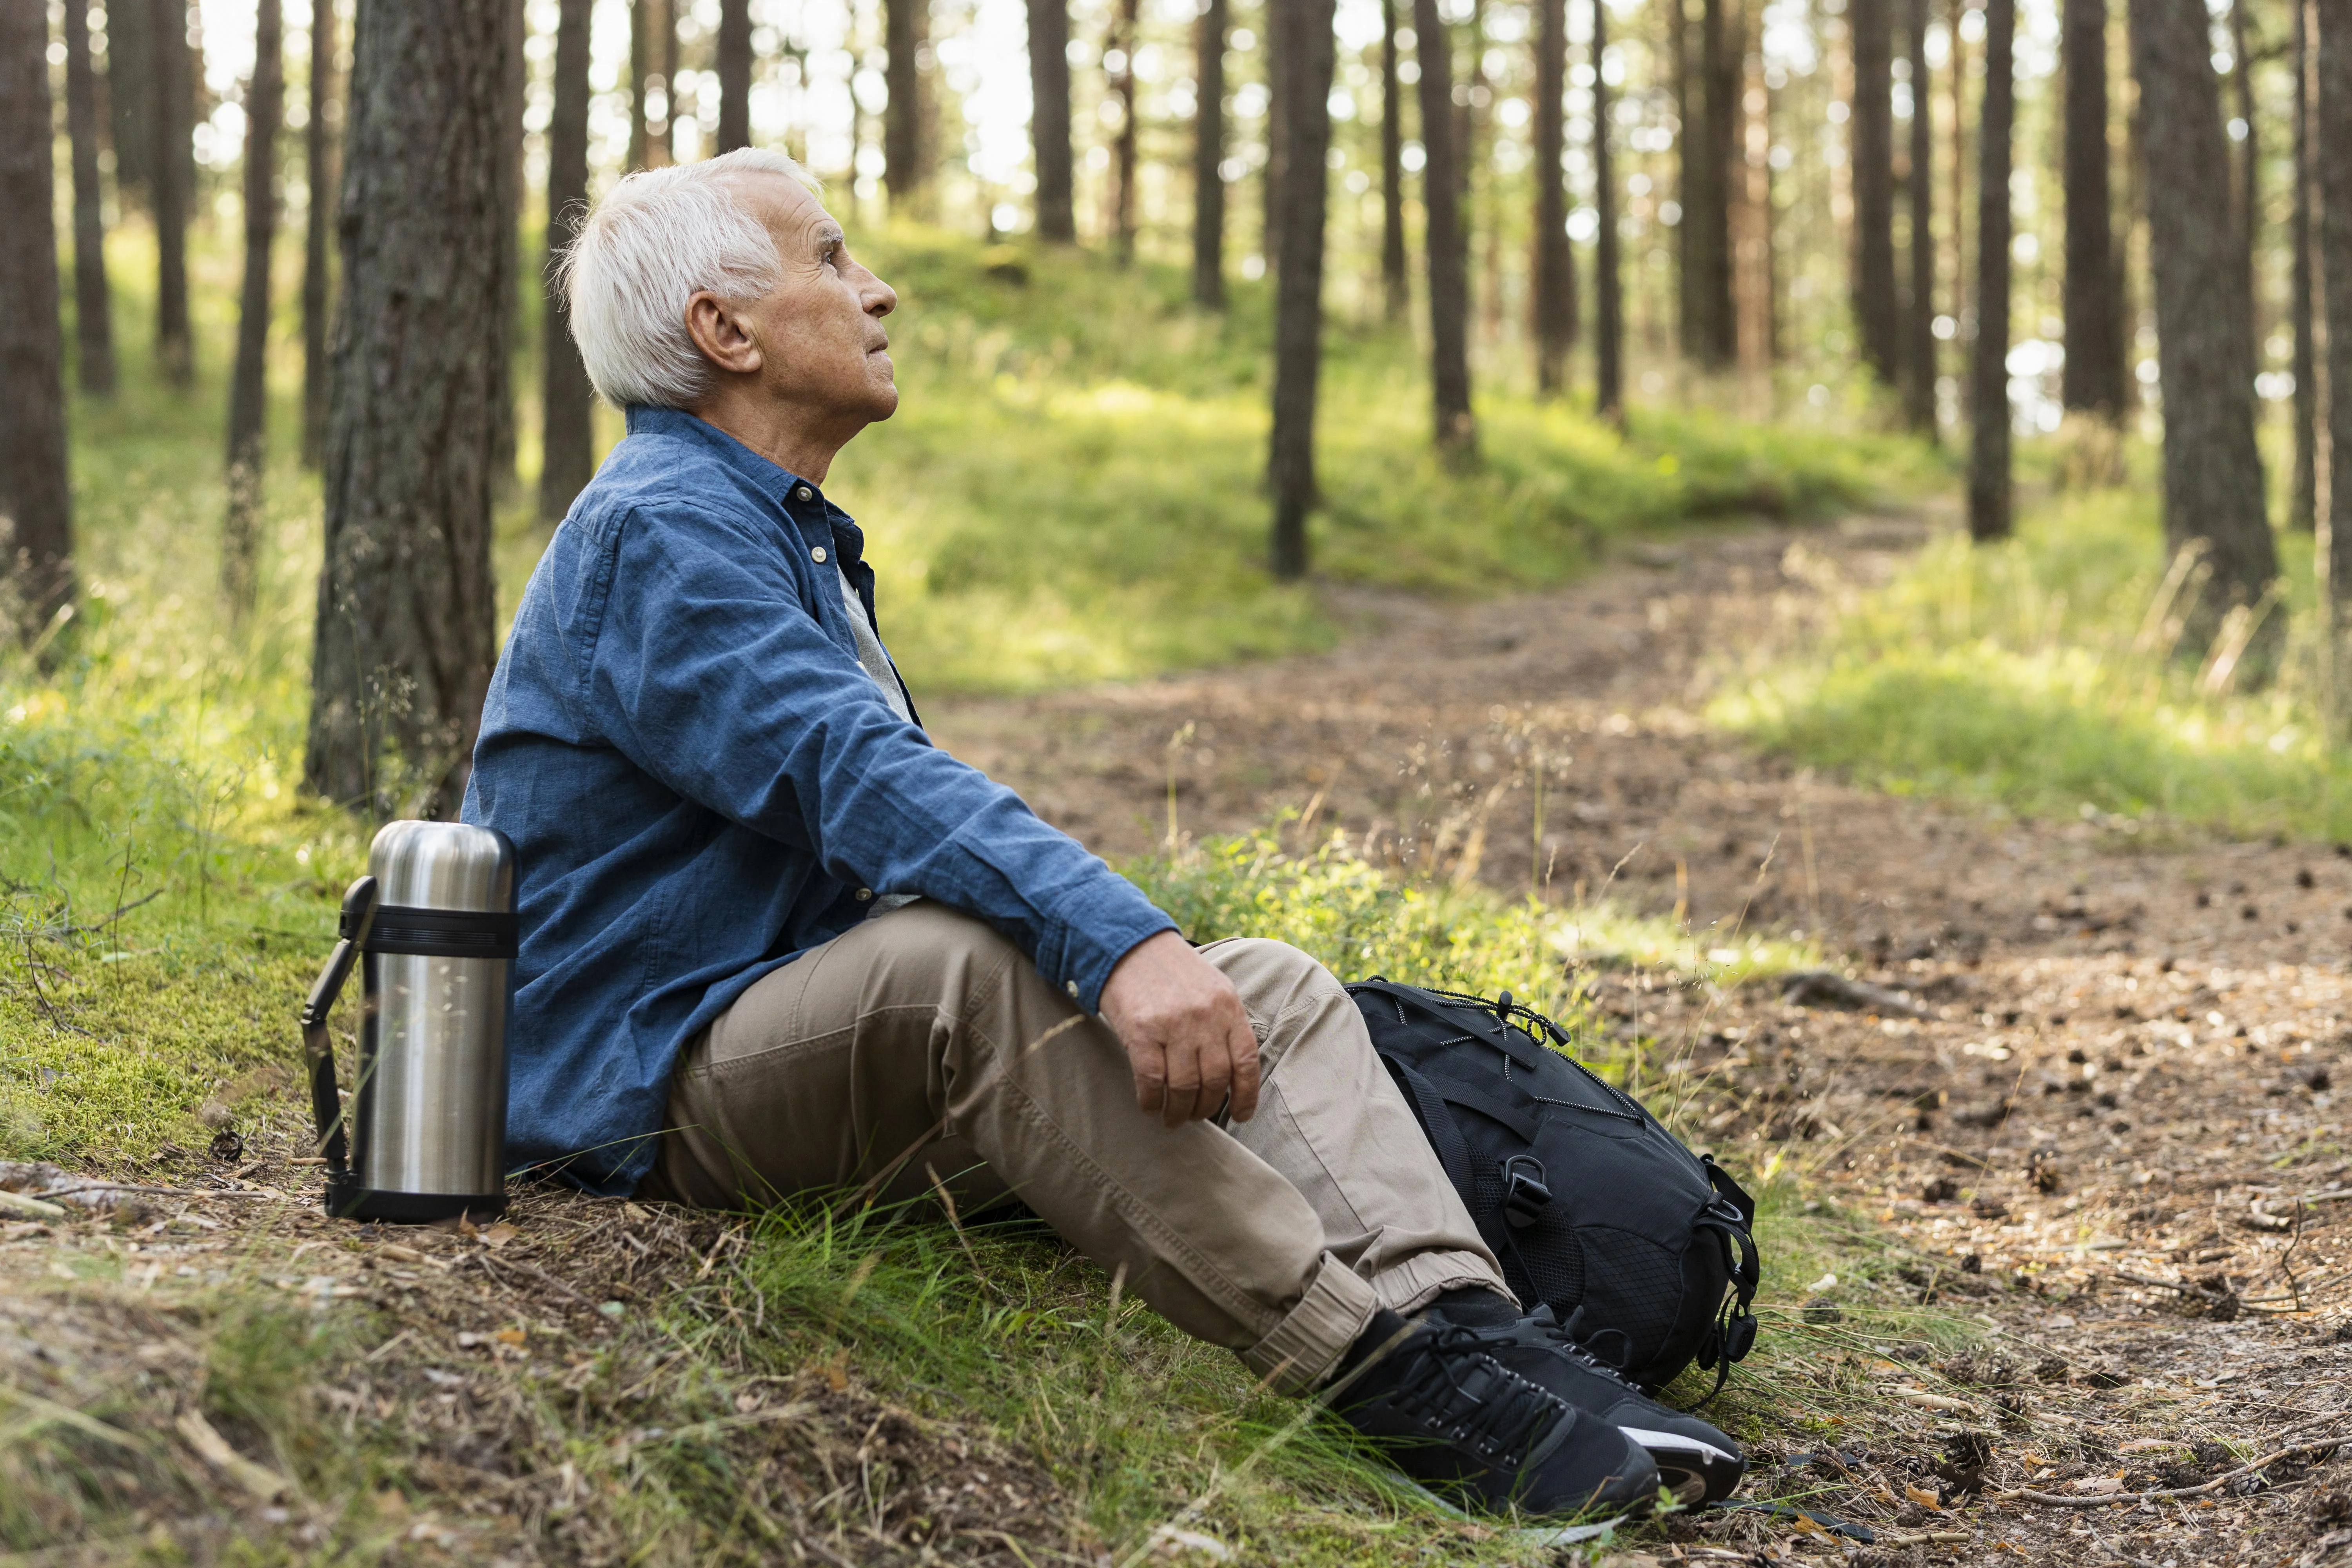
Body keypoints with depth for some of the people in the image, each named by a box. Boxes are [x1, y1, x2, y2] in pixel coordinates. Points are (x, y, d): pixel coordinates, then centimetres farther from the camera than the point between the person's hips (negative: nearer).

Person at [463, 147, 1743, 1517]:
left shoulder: (790, 534, 22)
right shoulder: (659, 536, -13)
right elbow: (863, 781, -29)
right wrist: (1121, 942, -41)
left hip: (846, 1040, 10)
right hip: (664, 1082, -10)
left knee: (1273, 987, -7)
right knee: (973, 959, -38)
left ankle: (1464, 1326, -31)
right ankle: (1379, 1371, -38)